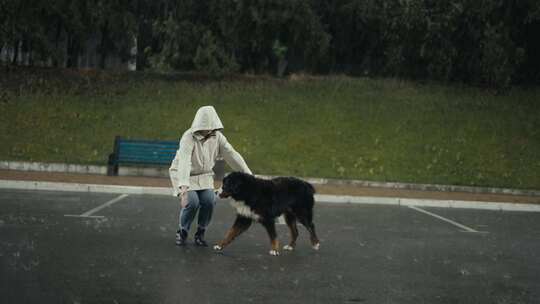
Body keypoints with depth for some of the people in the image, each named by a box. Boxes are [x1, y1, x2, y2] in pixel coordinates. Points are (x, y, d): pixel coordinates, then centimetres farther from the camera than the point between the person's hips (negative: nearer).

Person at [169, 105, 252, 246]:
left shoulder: (217, 137, -11)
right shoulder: (189, 137, -28)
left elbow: (233, 156, -12)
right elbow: (184, 161, -42)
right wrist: (184, 187, -55)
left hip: (204, 176, 4)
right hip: (184, 175, -4)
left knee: (209, 201, -20)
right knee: (192, 202, -25)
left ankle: (200, 234, 2)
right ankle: (182, 232, 1)